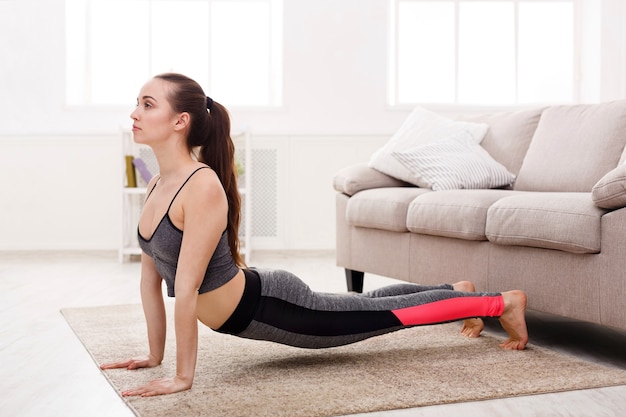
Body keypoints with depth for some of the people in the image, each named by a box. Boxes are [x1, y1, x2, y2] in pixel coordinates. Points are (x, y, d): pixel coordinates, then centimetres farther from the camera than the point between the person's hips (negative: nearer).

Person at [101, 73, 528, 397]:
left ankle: (503, 302, 28)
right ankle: (459, 291, 50)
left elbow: (186, 287, -30)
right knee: (366, 304, 27)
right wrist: (154, 355, 7)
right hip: (248, 313, 8)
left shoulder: (203, 187, -31)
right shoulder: (157, 185, -3)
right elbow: (151, 276, 4)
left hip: (272, 307, -8)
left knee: (389, 312, 8)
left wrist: (183, 376, -25)